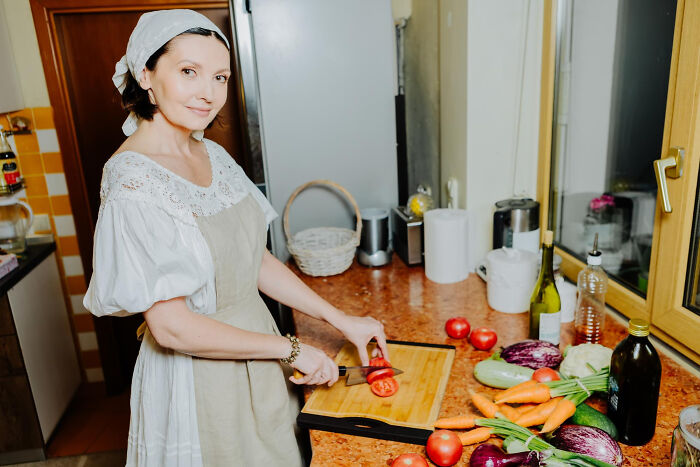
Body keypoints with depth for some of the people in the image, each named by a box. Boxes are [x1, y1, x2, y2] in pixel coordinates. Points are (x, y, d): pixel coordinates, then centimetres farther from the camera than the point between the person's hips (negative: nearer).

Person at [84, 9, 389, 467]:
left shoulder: (213, 155, 0)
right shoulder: (132, 183, -23)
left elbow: (257, 261, 4)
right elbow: (173, 327, -23)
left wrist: (340, 319, 1)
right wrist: (292, 349, -16)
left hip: (253, 352, 7)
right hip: (198, 377, -7)